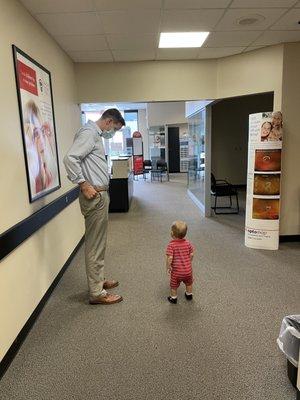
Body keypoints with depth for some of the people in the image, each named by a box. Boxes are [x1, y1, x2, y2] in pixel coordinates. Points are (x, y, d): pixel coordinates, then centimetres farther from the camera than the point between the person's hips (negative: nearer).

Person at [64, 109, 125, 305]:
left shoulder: (97, 135, 18)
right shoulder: (88, 133, -12)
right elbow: (70, 158, -24)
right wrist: (84, 185, -22)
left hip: (101, 195, 10)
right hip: (94, 196, -10)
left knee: (99, 243, 19)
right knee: (95, 246, -2)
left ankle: (99, 280, 33)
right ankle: (97, 293, 9)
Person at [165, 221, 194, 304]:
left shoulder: (171, 245, -20)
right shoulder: (187, 243, -7)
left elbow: (169, 258, -25)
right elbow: (191, 254, 0)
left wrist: (168, 267, -9)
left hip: (176, 271, -4)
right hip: (188, 270, 4)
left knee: (174, 286, 20)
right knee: (189, 283, 30)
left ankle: (173, 298, 36)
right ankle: (189, 295, 49)